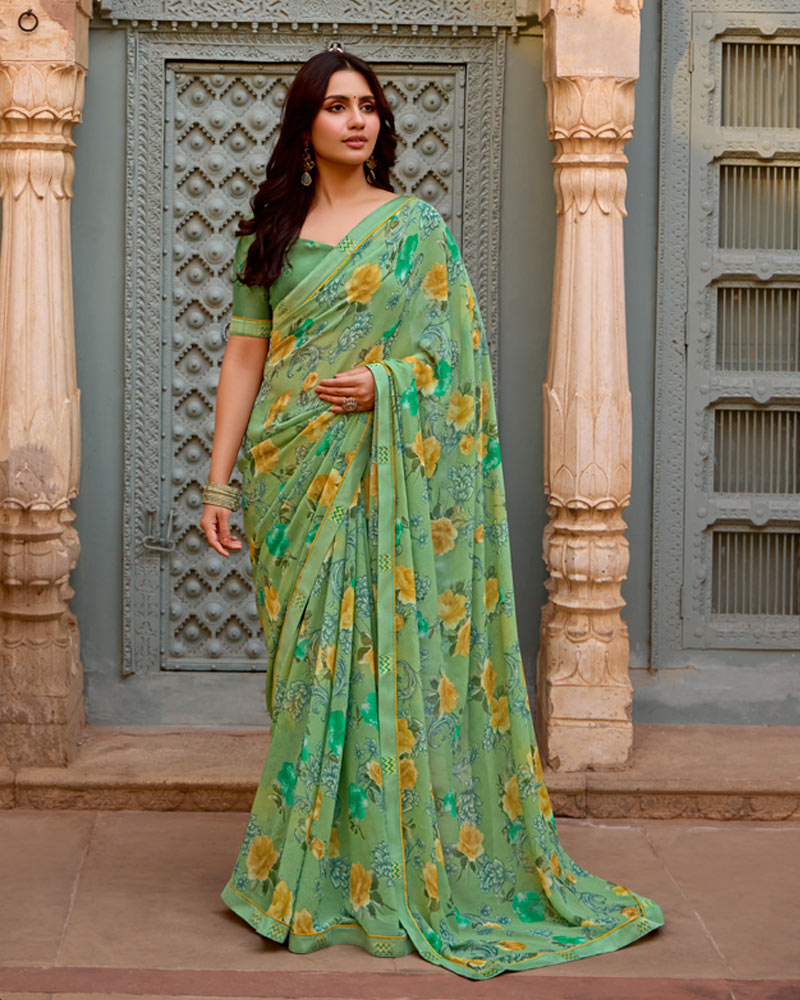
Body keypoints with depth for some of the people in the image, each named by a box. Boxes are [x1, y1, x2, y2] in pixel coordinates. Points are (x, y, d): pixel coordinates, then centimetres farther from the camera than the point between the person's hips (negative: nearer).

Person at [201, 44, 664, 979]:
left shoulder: (417, 227, 5)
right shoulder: (271, 230, 11)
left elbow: (461, 351, 4)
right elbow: (245, 354, 8)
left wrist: (384, 383, -14)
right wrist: (219, 480, 2)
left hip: (386, 476, -2)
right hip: (293, 474, 2)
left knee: (383, 654, -4)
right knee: (306, 663, 4)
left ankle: (389, 870, 6)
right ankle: (305, 868, 15)